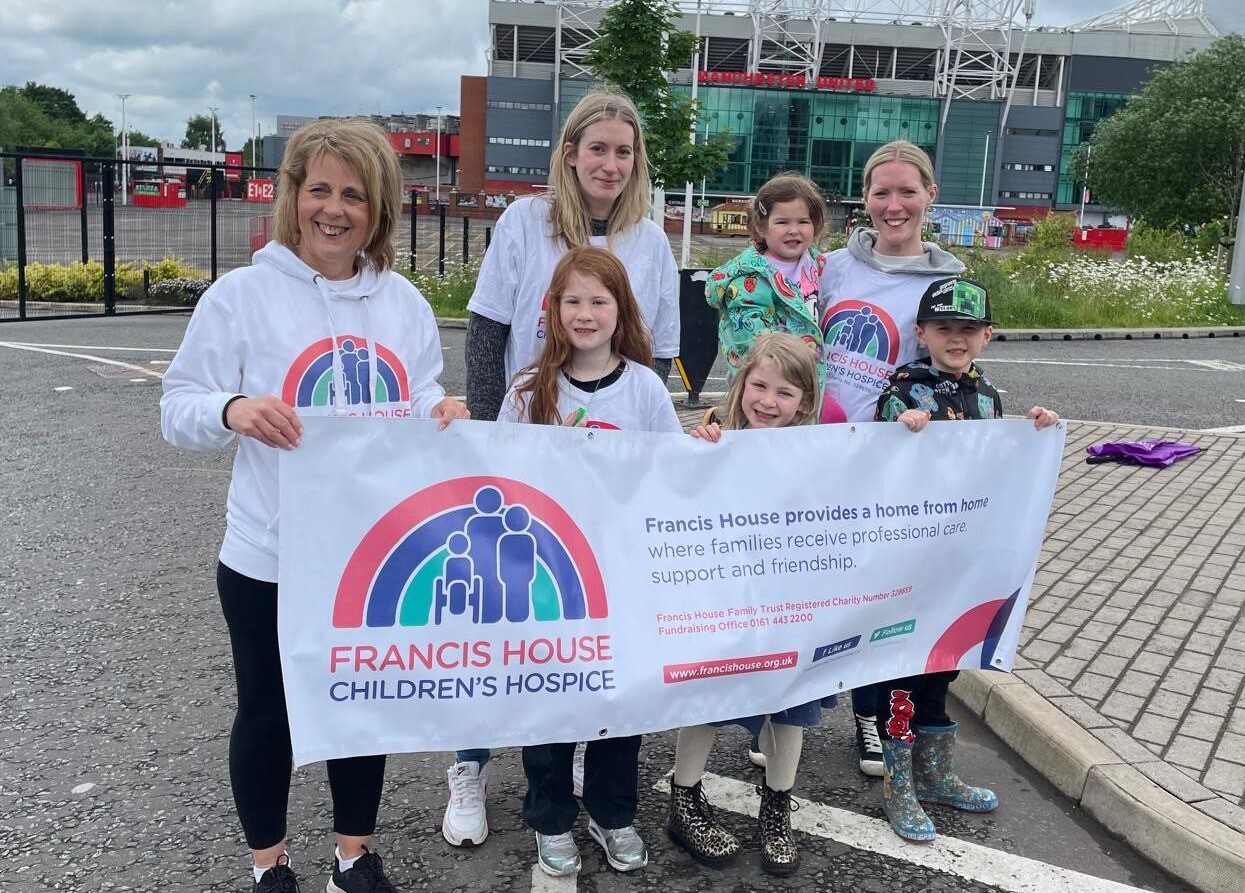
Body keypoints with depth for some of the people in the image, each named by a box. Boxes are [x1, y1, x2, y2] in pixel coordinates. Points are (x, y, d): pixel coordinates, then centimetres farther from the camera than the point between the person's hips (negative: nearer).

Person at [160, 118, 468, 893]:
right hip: (271, 558, -3)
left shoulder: (405, 302, 3)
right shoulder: (244, 293, -7)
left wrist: (444, 416, -14)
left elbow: (420, 408, 9)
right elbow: (179, 410, -7)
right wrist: (232, 409, -29)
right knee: (269, 711, 14)